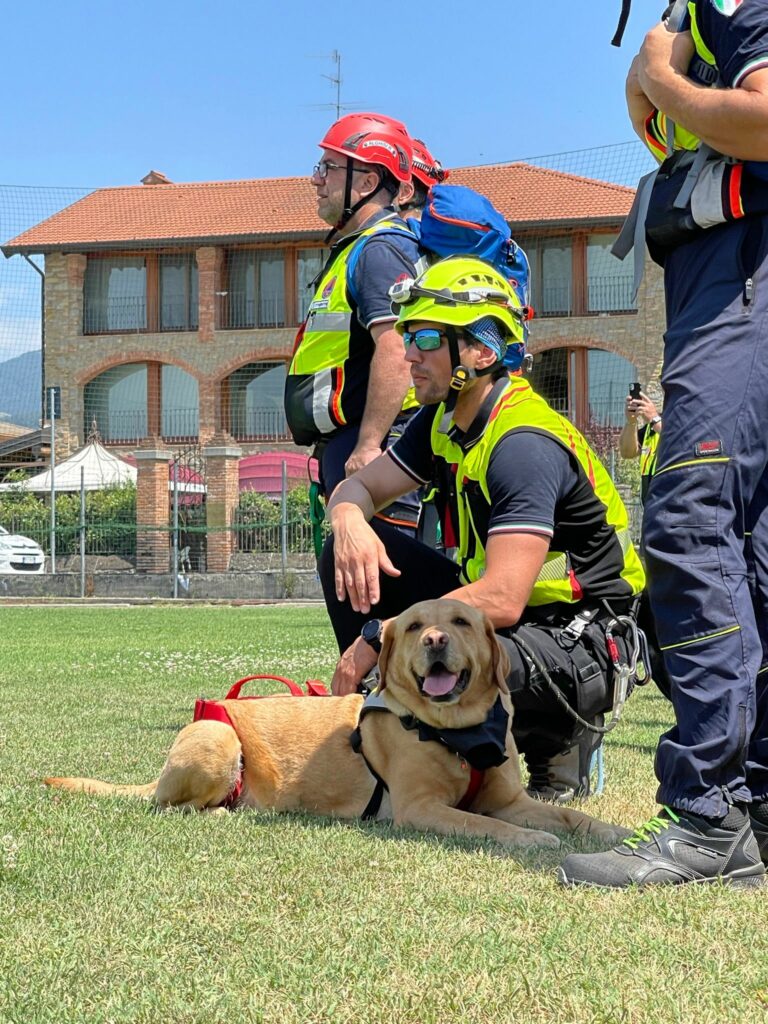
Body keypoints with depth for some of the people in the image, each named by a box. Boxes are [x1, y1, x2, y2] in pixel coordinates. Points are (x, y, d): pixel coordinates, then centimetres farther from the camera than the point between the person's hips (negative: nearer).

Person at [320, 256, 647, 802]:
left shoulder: (525, 444, -25)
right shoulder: (443, 420, 3)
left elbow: (501, 601, -33)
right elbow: (357, 487, 9)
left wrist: (377, 637, -27)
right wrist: (350, 523, -18)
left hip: (578, 644, -8)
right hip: (498, 605, 8)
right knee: (352, 550, -5)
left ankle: (559, 737, -6)